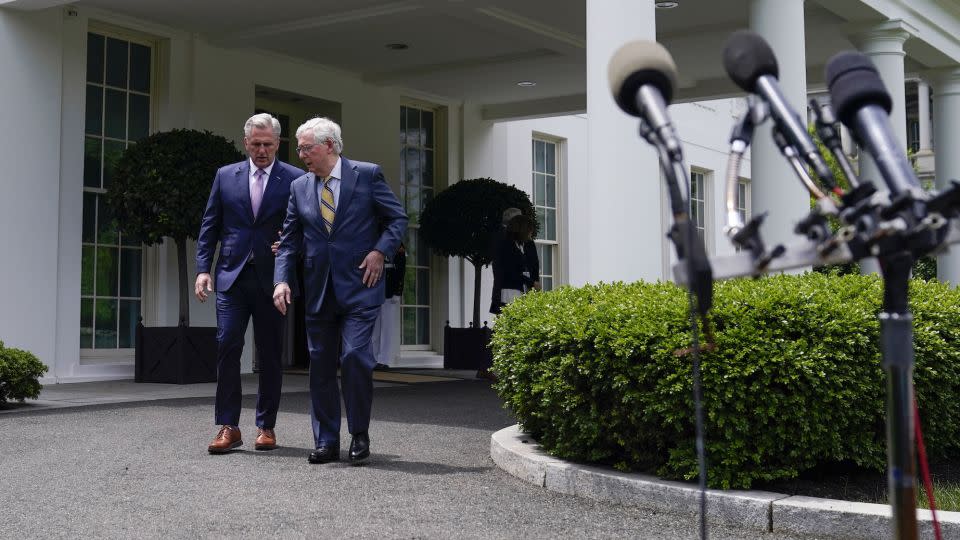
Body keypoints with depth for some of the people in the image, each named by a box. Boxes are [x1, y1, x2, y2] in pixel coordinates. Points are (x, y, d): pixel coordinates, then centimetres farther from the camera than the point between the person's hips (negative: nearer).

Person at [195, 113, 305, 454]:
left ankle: (266, 426, 15)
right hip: (232, 275, 1)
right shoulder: (225, 176, 9)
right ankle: (228, 427, 0)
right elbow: (210, 225, 10)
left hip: (272, 278, -1)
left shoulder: (295, 179, 2)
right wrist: (203, 269, 2)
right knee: (227, 347, -6)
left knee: (270, 354, 5)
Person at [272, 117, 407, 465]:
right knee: (321, 365, 5)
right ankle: (326, 442, 15)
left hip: (359, 285, -4)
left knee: (354, 355, -14)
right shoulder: (299, 187, 10)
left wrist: (380, 251, -10)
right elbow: (289, 241, 9)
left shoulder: (367, 175, -1)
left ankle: (359, 435, 4)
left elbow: (397, 218, 4)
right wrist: (282, 280, -5)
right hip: (318, 290, 4)